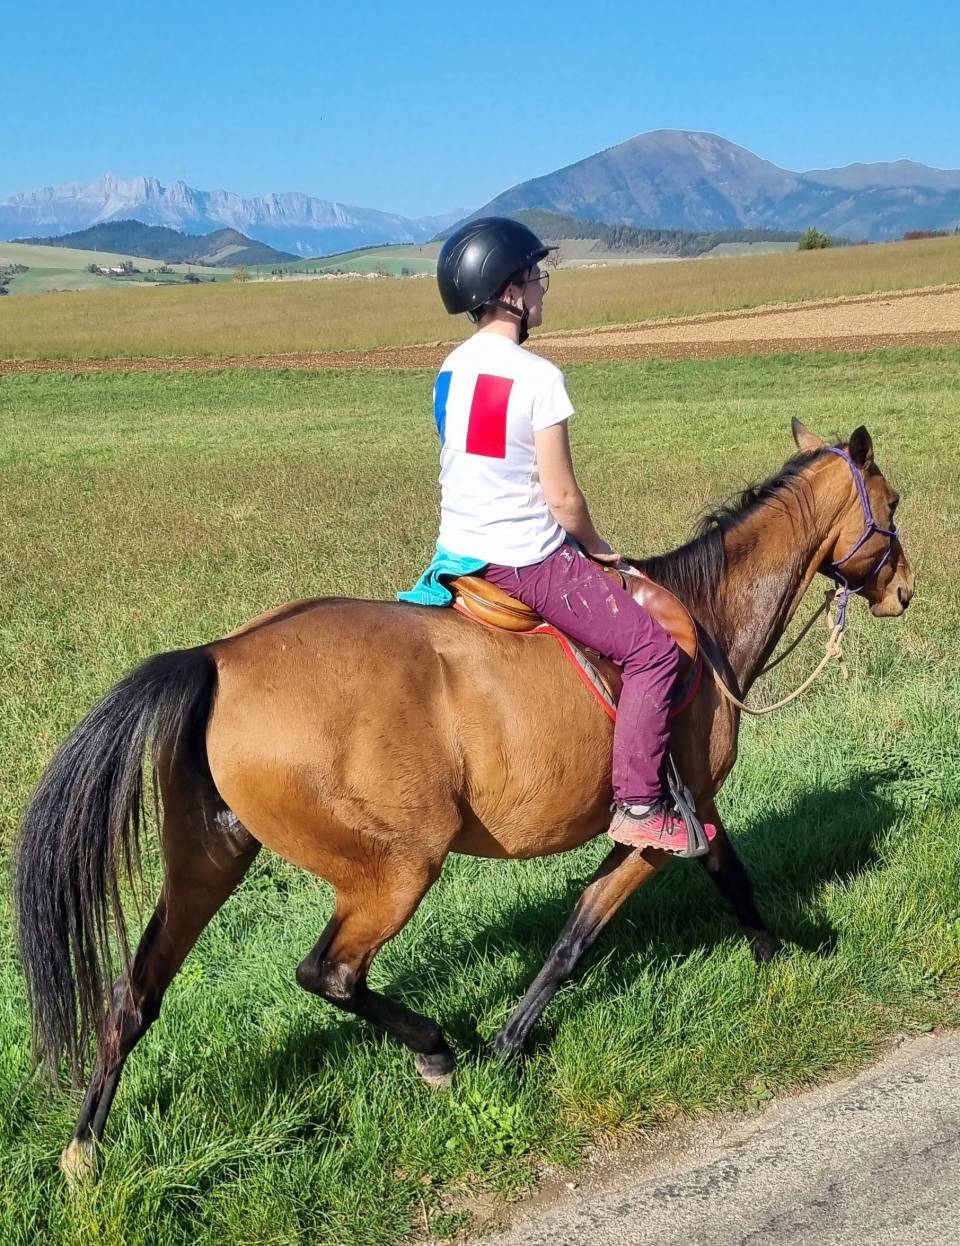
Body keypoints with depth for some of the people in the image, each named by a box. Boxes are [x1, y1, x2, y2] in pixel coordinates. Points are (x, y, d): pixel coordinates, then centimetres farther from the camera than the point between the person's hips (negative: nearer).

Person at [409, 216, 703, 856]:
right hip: (524, 559, -9)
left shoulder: (453, 368, 7)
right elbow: (563, 496, -16)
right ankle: (639, 806, -4)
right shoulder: (538, 377, -17)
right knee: (654, 649, -4)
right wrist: (597, 549, 4)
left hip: (460, 551, 9)